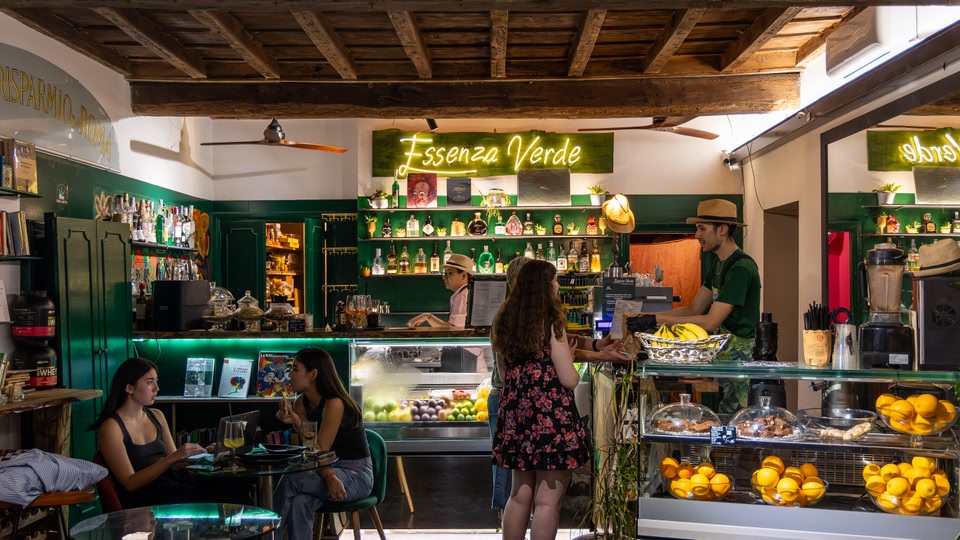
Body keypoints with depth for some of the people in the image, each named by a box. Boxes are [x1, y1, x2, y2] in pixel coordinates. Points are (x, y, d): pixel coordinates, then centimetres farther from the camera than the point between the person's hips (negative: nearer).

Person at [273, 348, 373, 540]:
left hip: (356, 475, -6)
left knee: (290, 481, -26)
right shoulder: (301, 403, 1)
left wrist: (298, 423, -26)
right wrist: (329, 476, -22)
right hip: (327, 470, 6)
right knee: (300, 503, -29)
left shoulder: (334, 404, -21)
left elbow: (318, 452, -18)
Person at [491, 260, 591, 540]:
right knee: (547, 500, 0)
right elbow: (569, 379, -12)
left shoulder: (504, 322, 8)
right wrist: (572, 367, 9)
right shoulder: (551, 322, -11)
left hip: (516, 413, 7)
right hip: (551, 415, -7)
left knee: (519, 495, 18)